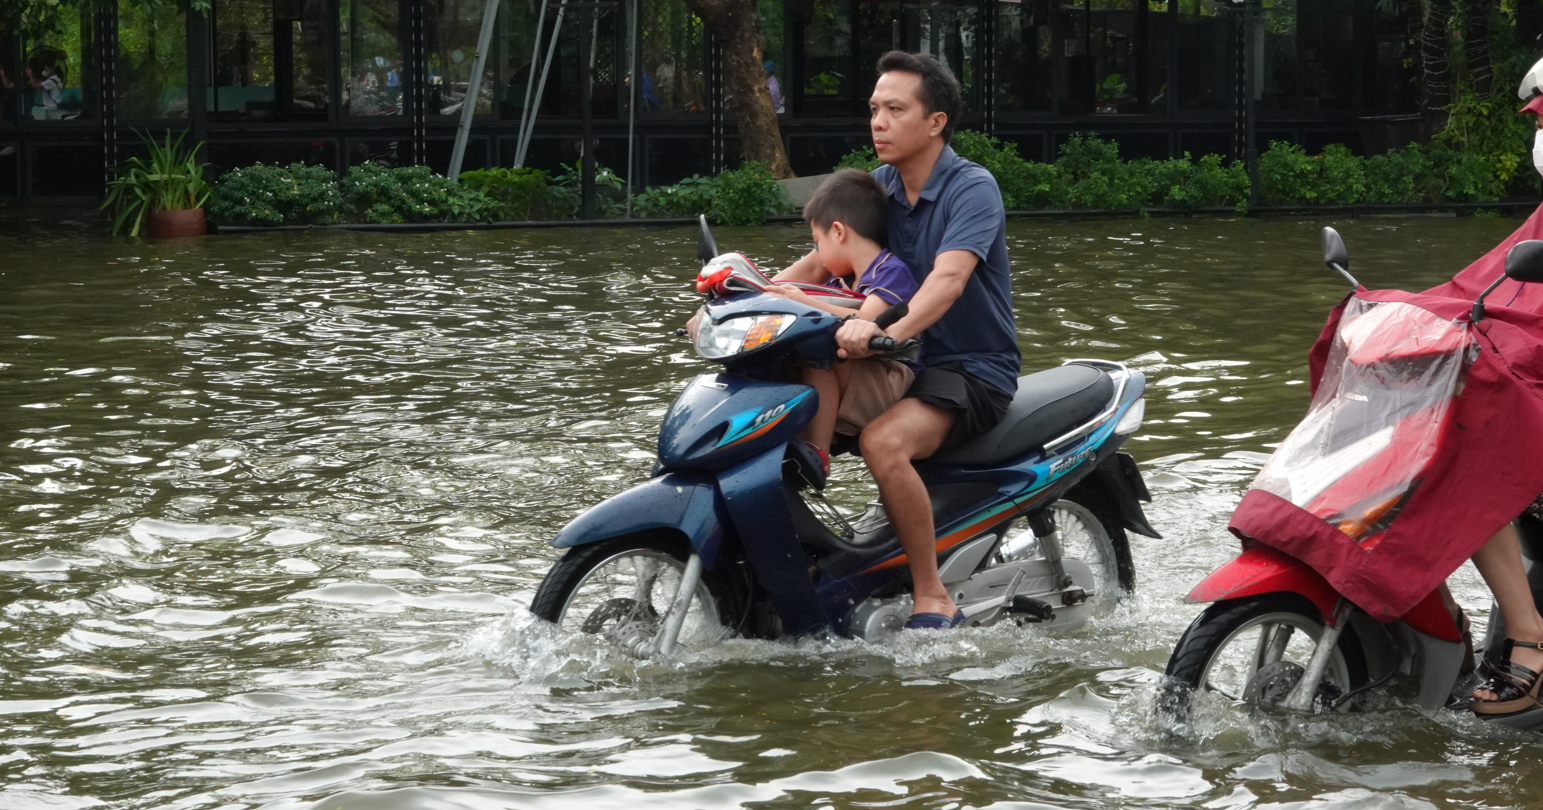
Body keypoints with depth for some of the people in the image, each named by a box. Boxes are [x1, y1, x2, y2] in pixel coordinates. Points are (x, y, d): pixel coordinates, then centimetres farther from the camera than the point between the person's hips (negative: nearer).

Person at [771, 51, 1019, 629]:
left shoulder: (972, 188, -15)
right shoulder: (878, 188, 8)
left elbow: (948, 278, -32)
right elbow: (816, 264, 5)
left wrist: (890, 332, -50)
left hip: (975, 369, -8)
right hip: (904, 362, 8)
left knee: (883, 442, -33)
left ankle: (933, 601, -25)